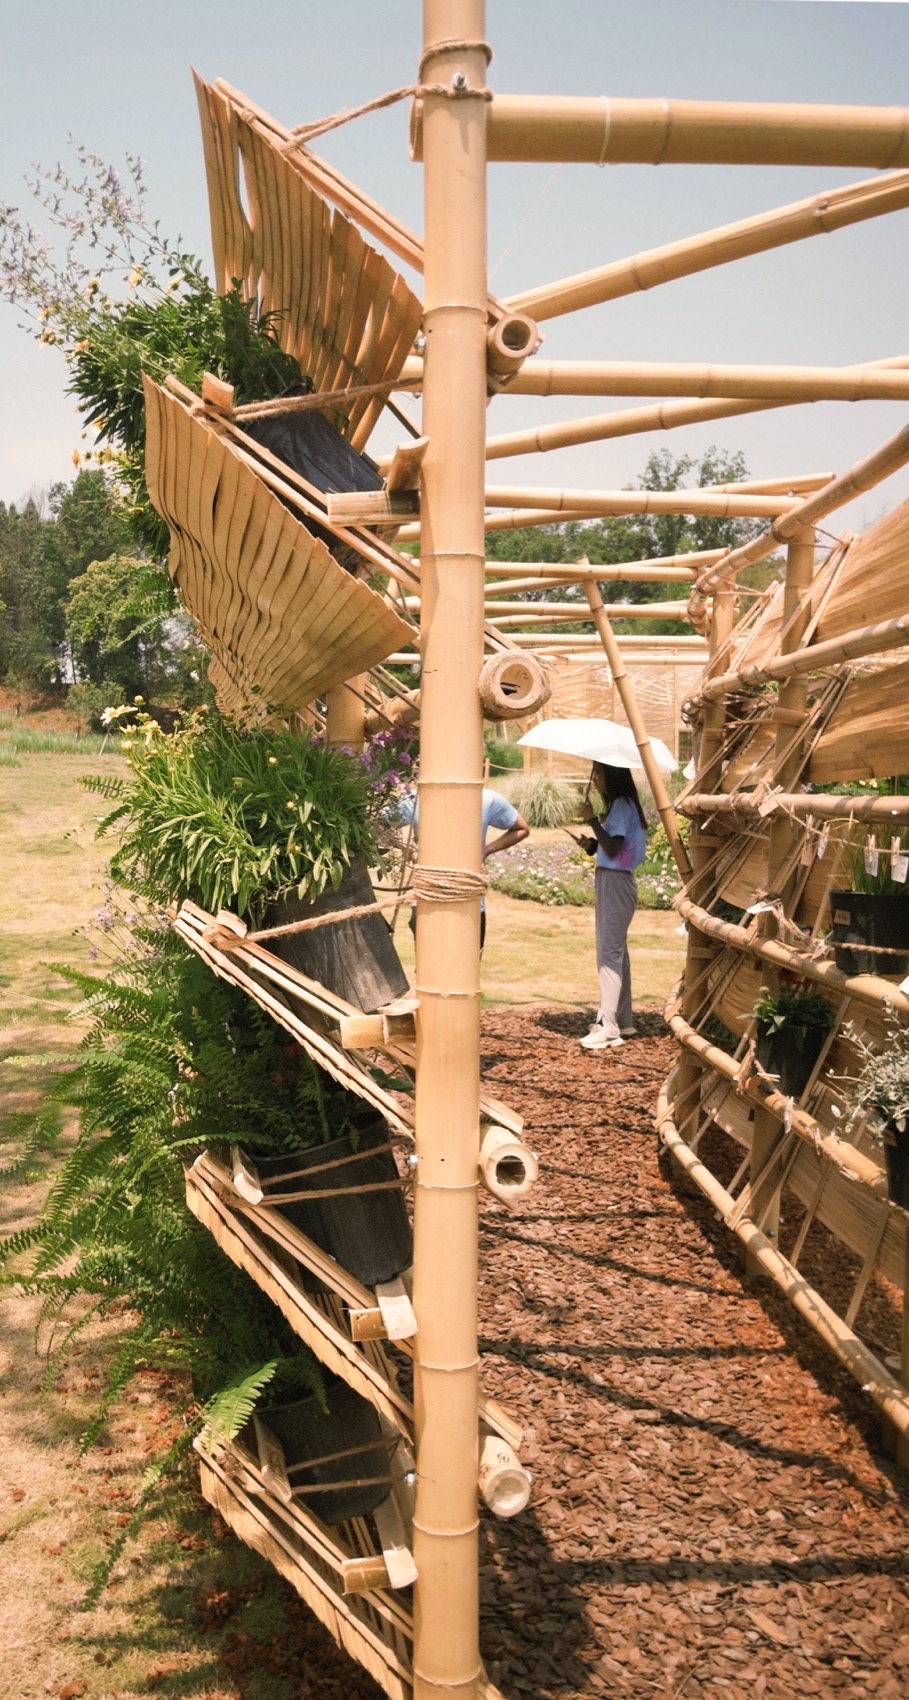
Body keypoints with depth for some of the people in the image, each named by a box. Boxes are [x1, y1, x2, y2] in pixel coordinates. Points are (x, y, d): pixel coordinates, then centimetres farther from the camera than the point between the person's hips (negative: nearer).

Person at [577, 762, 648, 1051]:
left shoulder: (621, 805, -14)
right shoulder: (618, 804, 15)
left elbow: (613, 848, -21)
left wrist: (592, 819, -18)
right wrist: (593, 843, 8)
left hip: (614, 881, -11)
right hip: (610, 880, 11)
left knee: (609, 953, -11)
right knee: (616, 951, 15)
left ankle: (608, 1027, -11)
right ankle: (624, 1021, 23)